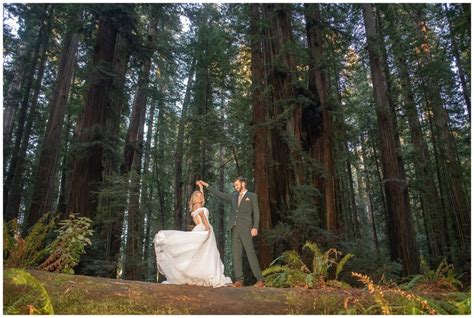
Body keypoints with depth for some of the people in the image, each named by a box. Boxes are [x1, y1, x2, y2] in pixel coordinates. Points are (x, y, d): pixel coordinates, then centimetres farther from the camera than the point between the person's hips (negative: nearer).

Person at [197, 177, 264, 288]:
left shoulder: (252, 196, 5)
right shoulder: (233, 196, 18)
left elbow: (256, 213, -1)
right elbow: (219, 194, 22)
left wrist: (255, 227, -12)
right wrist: (206, 185, 19)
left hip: (246, 228, -5)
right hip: (234, 228, 5)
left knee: (250, 253, -8)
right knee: (236, 254, 0)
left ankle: (260, 280, -4)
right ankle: (239, 280, 3)